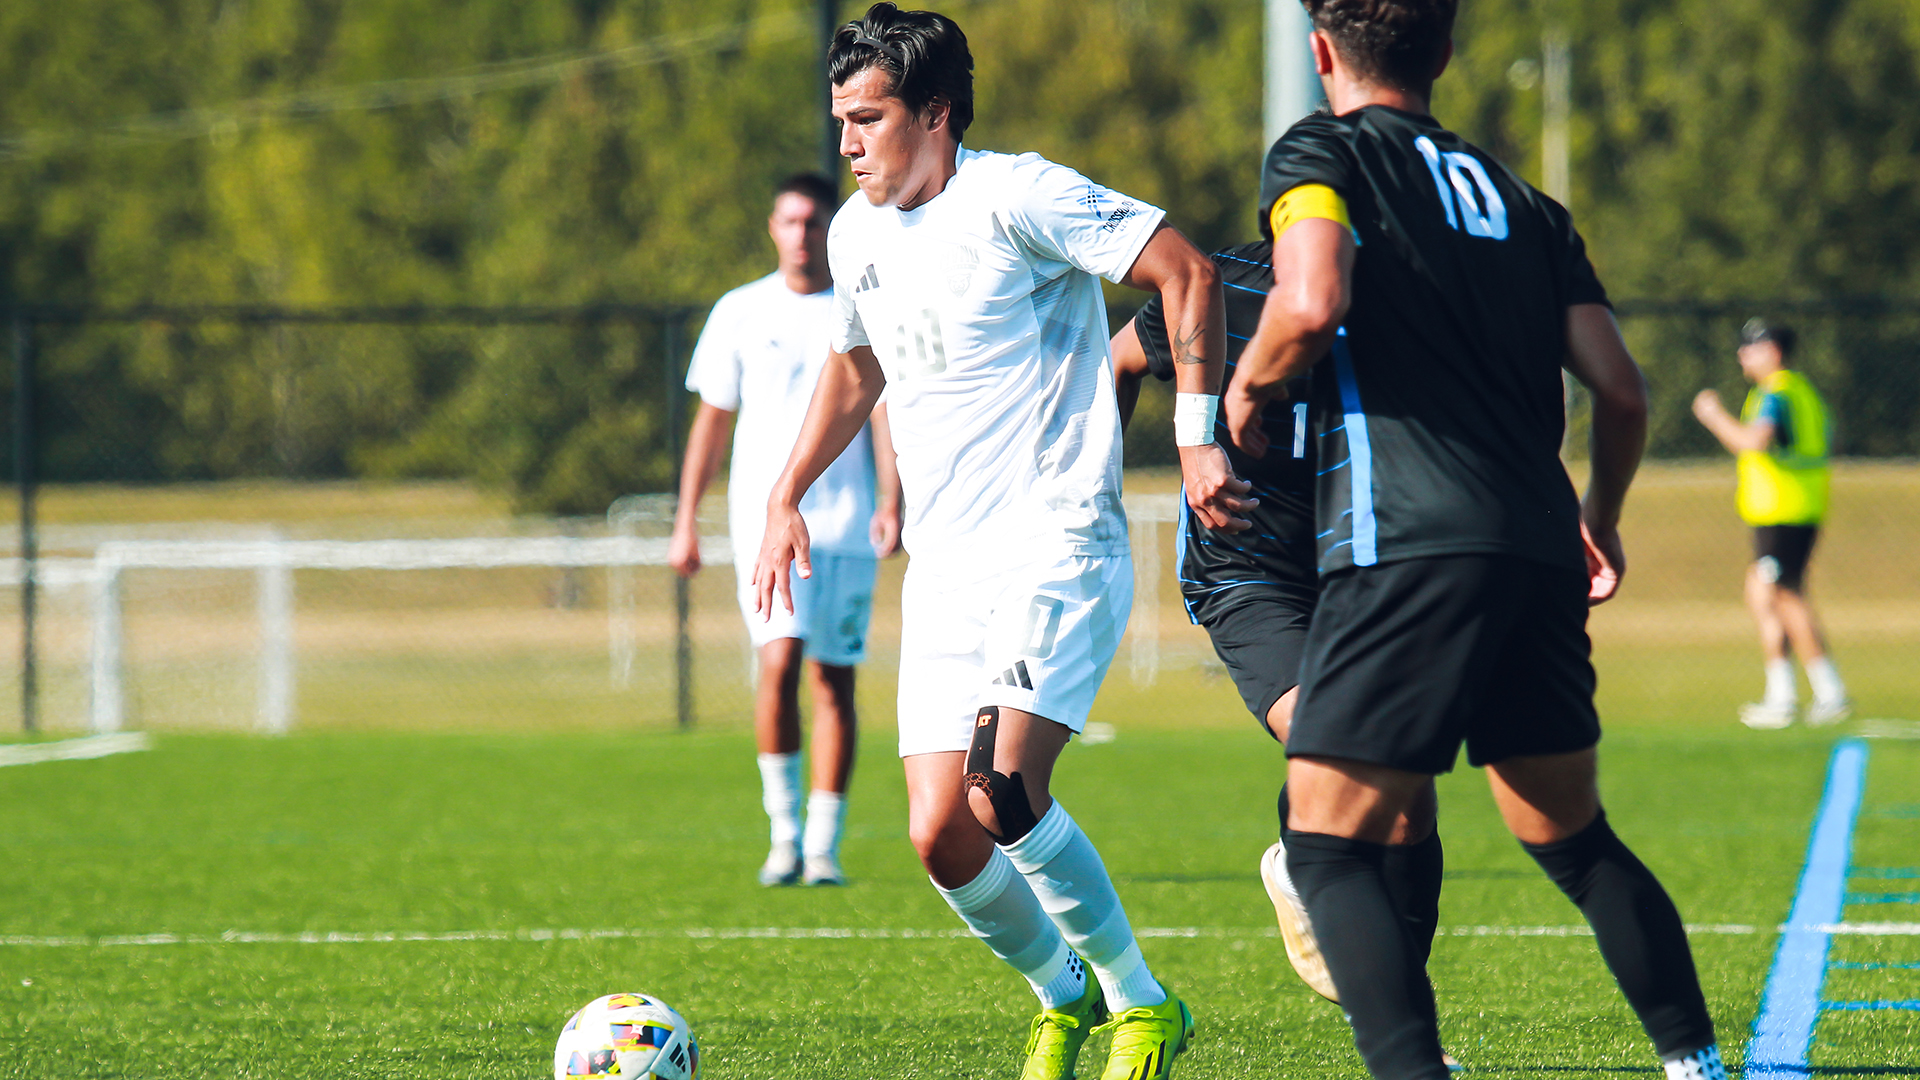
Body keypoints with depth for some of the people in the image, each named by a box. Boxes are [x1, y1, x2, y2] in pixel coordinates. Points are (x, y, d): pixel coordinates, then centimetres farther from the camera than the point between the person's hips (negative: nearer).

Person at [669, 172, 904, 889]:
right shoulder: (739, 313, 8)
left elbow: (884, 411, 1)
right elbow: (712, 420, 12)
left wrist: (891, 501, -14)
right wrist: (686, 524, 8)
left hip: (848, 525, 0)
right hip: (766, 518, 0)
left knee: (834, 678, 1)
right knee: (780, 661, -17)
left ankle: (824, 848, 7)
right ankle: (783, 830, -5)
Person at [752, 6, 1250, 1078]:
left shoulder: (1018, 197, -10)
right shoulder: (857, 234, 13)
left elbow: (1188, 271, -13)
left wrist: (1198, 438, -19)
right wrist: (786, 494, 23)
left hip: (1059, 546, -7)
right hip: (945, 567, 7)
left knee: (1002, 793, -25)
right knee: (943, 838, -4)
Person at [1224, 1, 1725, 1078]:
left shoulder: (1321, 153, 3)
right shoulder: (1521, 201, 20)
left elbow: (1312, 303, -17)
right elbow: (1621, 389, 14)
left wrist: (1250, 385, 3)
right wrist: (1600, 523, 31)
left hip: (1407, 547, -6)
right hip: (1538, 554, 6)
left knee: (1328, 845, -3)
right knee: (1575, 837, 20)